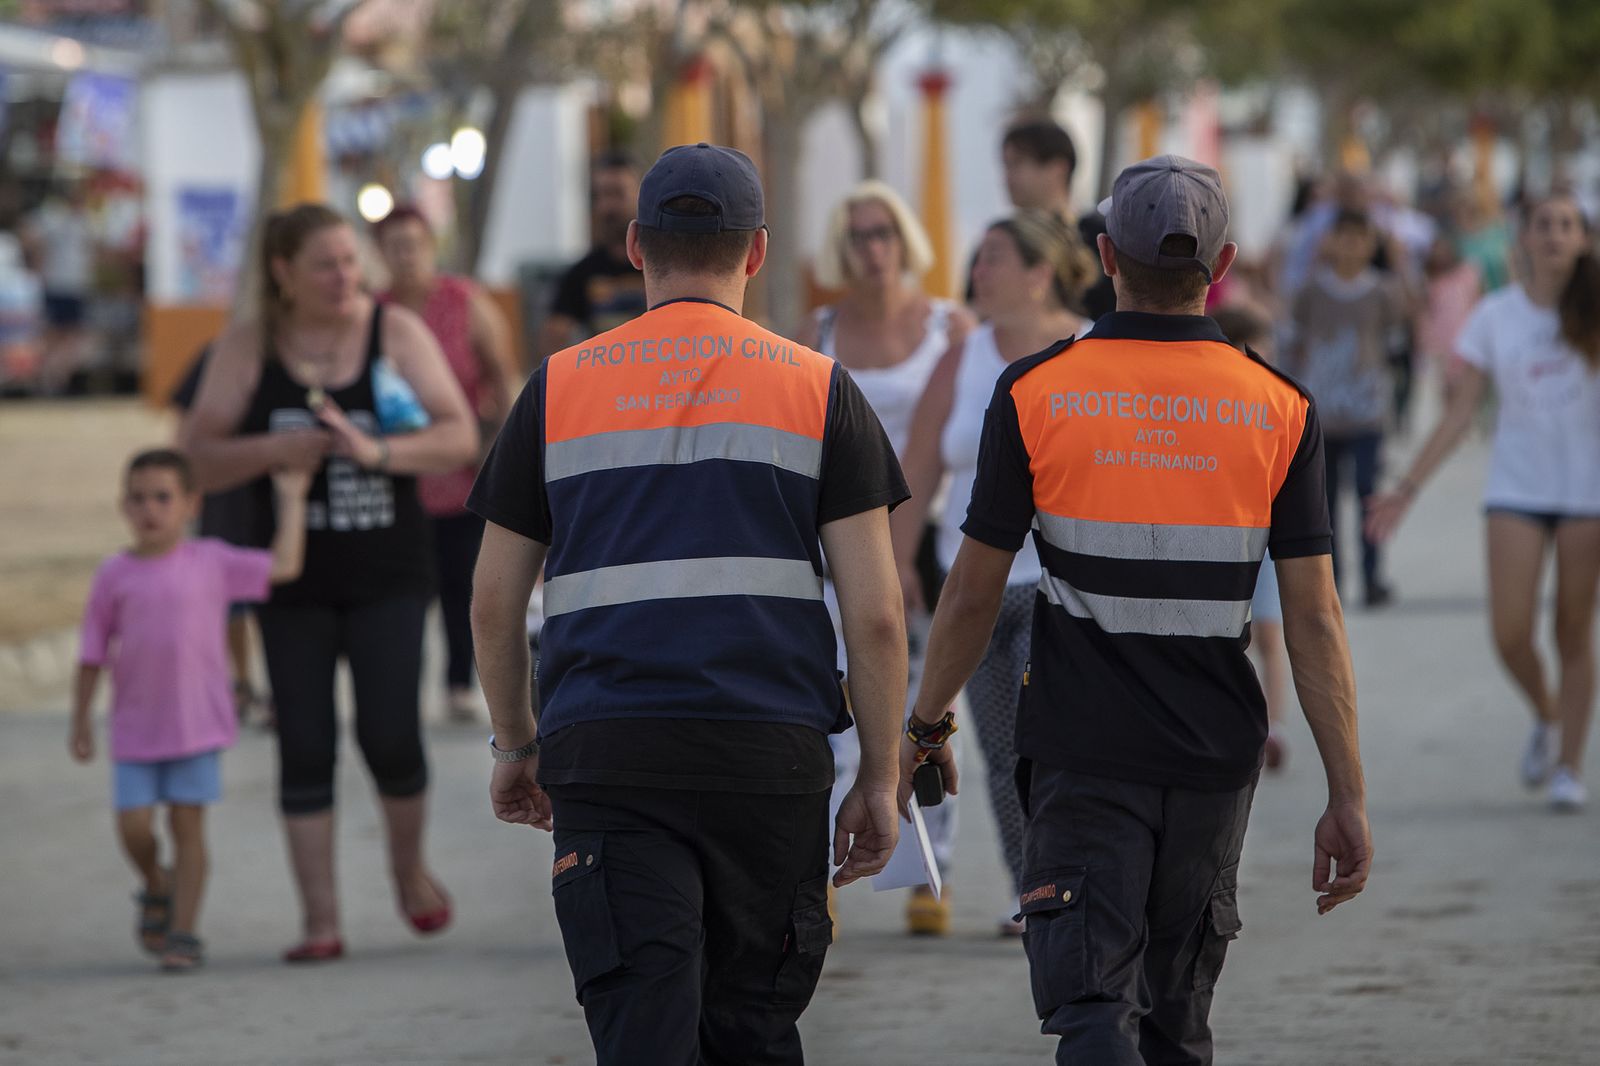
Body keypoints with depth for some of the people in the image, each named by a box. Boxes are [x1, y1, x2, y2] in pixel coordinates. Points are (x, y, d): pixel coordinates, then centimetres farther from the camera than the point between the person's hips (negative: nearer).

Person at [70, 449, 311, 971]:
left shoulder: (211, 563, -1)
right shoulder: (114, 575, 0)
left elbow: (284, 566, -4)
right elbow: (93, 653, 5)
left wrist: (291, 501, -1)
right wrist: (80, 720, 6)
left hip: (196, 726, -1)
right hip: (135, 728, 1)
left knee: (187, 825, -1)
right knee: (133, 826, -4)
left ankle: (183, 930, 6)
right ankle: (158, 889, 27)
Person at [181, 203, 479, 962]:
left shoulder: (397, 335, -1)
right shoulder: (246, 351, 0)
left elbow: (460, 437, -5)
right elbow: (194, 460, -1)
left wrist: (378, 452, -21)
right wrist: (272, 450, -19)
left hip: (388, 573, -1)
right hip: (295, 579, 1)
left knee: (391, 735, -6)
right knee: (305, 747, -1)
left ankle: (409, 866, 23)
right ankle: (320, 921, 4)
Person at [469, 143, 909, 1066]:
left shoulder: (559, 386, 9)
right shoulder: (818, 390, 6)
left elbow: (495, 601, 12)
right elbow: (876, 614, 0)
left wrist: (516, 743, 25)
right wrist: (881, 781, 7)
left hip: (606, 757, 0)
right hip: (770, 750, 0)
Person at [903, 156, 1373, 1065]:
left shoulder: (1034, 394, -7)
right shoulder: (1280, 410, -4)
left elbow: (973, 593, -2)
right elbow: (1315, 620, -6)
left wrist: (928, 728, 13)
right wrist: (1348, 795, -2)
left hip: (1082, 751, -2)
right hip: (1216, 753, 2)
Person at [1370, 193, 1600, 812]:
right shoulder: (1495, 316, 3)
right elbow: (1461, 413, 6)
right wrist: (1407, 489, 3)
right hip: (1517, 488, 1)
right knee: (1510, 631, -9)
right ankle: (1546, 717, 21)